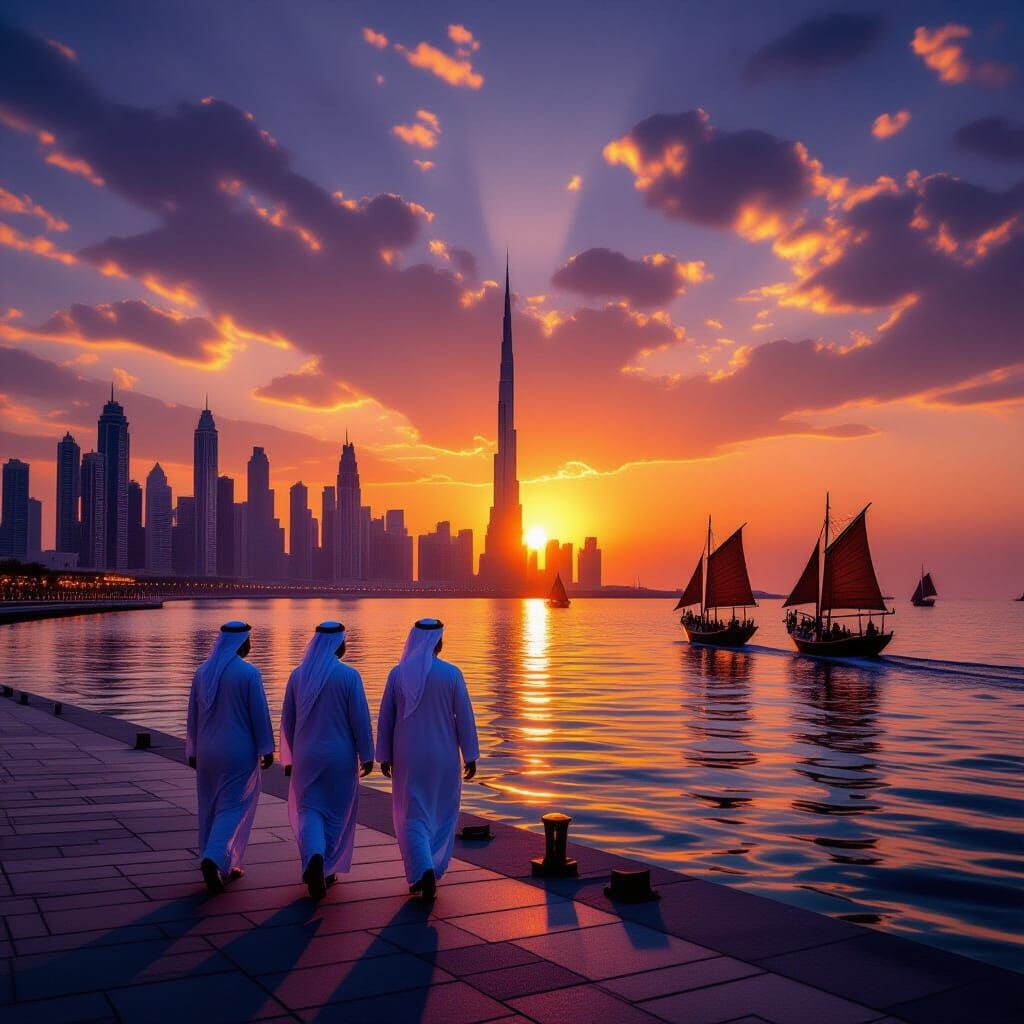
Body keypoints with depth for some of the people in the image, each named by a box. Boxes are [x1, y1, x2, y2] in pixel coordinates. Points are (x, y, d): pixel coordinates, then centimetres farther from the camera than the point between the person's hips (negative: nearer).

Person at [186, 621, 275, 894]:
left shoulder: (203, 672, 3)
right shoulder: (249, 673, -14)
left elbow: (193, 714, 7)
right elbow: (260, 714, -13)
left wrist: (193, 751, 15)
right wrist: (267, 749, -4)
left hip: (208, 751, 5)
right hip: (240, 750, -5)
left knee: (213, 806, 16)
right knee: (234, 808, 2)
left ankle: (222, 867, 22)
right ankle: (214, 859, -17)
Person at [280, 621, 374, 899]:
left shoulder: (298, 675, 0)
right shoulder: (349, 675, -11)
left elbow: (287, 720, 5)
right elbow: (360, 719, -11)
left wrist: (289, 758, 15)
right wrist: (367, 756, -2)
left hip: (307, 754, 2)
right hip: (340, 756, -2)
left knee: (310, 810, 10)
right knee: (337, 813, 14)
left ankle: (314, 858, -16)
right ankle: (326, 870, 20)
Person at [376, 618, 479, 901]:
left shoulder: (397, 673, -5)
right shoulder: (452, 673, -9)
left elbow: (386, 718, -1)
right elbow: (465, 717, -8)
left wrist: (384, 756, 8)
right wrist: (471, 757, -1)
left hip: (408, 756, 0)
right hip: (443, 755, 0)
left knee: (413, 817, 8)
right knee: (442, 813, 18)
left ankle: (423, 871, -12)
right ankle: (430, 872, 19)